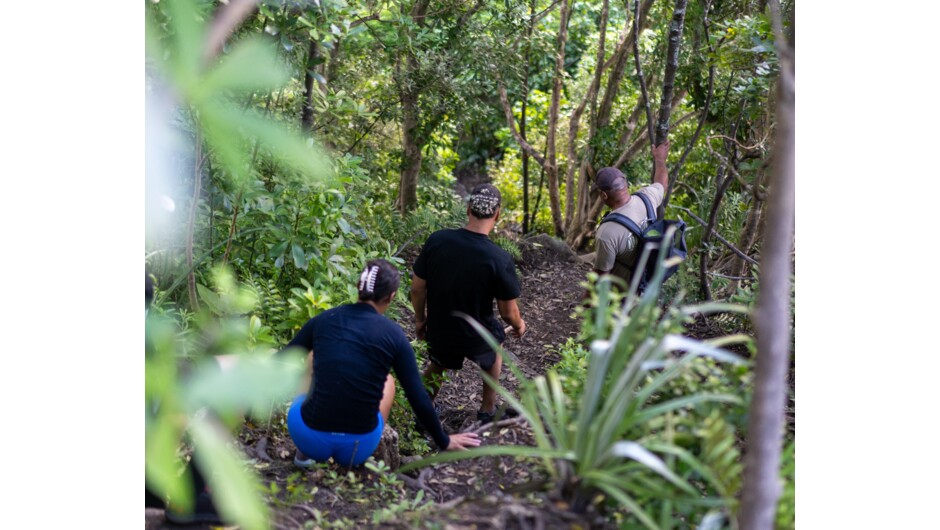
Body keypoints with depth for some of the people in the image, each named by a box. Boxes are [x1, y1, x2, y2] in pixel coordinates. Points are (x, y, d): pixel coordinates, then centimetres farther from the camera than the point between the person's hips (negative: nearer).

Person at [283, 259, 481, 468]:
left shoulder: (323, 320, 0)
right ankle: (352, 456, 11)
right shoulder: (393, 335, -4)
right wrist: (444, 441, 17)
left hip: (308, 437, 1)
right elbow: (418, 398, 2)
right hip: (356, 449, -1)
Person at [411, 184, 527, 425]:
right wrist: (519, 325, 10)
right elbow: (508, 312, -13)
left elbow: (417, 288, -7)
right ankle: (488, 410, 44)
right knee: (495, 342, 34)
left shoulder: (436, 240, -19)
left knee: (436, 367, 35)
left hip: (439, 331, 2)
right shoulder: (500, 259, -26)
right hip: (477, 336, -2)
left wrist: (420, 319, 11)